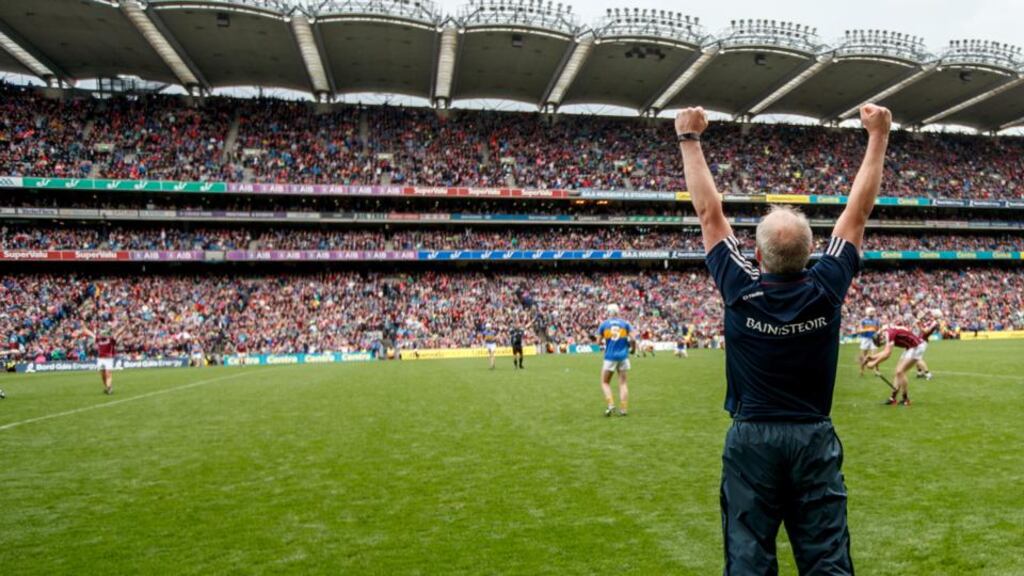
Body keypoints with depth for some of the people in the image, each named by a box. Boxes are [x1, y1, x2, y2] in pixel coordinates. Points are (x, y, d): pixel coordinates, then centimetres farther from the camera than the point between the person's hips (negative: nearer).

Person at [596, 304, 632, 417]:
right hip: (623, 356, 1)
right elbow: (632, 339, -5)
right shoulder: (625, 323, 3)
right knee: (623, 383, 10)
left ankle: (610, 404, -7)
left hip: (610, 357, -1)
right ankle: (624, 409, 4)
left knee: (605, 382, 11)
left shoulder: (603, 324, 1)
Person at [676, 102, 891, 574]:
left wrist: (689, 138, 5)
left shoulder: (741, 289, -12)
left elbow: (708, 211, -4)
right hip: (814, 440, 1)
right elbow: (858, 210, 2)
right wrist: (879, 135, 12)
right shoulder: (826, 288, -9)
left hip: (751, 439, -1)